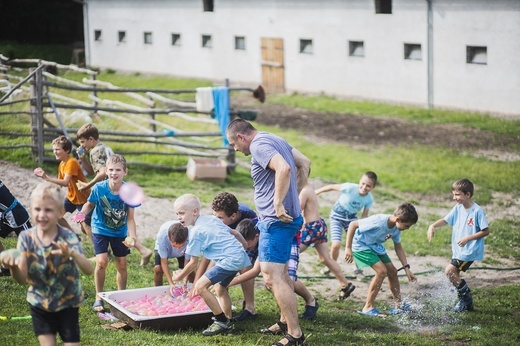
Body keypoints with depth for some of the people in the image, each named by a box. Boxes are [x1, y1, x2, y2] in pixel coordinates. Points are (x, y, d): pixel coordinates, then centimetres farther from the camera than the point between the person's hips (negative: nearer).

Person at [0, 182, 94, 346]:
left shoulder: (68, 238, -19)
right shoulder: (26, 237, -11)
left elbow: (89, 270, -31)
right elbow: (22, 279, -13)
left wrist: (72, 254, -51)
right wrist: (13, 267, -37)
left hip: (67, 303, -2)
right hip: (39, 304, 2)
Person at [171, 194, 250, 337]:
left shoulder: (195, 233, -6)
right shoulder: (212, 219, 17)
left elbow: (193, 263, 0)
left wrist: (179, 277, 14)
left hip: (230, 259, -10)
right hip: (240, 256, 10)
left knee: (200, 286, -11)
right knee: (220, 288, 28)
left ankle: (222, 321, -4)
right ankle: (229, 324, 30)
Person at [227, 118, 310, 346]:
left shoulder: (259, 145, -15)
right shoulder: (275, 140, 15)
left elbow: (284, 168, -32)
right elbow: (304, 163, 20)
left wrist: (278, 203, -27)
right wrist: (294, 195, 18)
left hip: (276, 220, -11)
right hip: (287, 218, 11)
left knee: (272, 278, -12)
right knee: (281, 274, 22)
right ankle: (286, 323, 33)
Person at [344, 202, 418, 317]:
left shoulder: (397, 228, -8)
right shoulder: (378, 221, -34)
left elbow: (398, 247, 7)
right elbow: (353, 224, -28)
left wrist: (406, 268, 0)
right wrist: (348, 248, -27)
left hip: (376, 246, 8)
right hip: (361, 246, -8)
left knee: (392, 271, 8)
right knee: (382, 271, -20)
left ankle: (399, 304, 25)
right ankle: (368, 308, -12)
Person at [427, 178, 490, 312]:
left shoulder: (477, 211, -16)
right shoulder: (458, 208, 5)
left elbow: (485, 231, -14)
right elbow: (445, 220, 7)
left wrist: (468, 238, -21)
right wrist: (432, 226, -12)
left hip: (470, 251, -8)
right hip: (458, 250, 8)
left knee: (449, 270, -17)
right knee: (454, 275, 10)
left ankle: (465, 297, -2)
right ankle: (466, 304, 24)